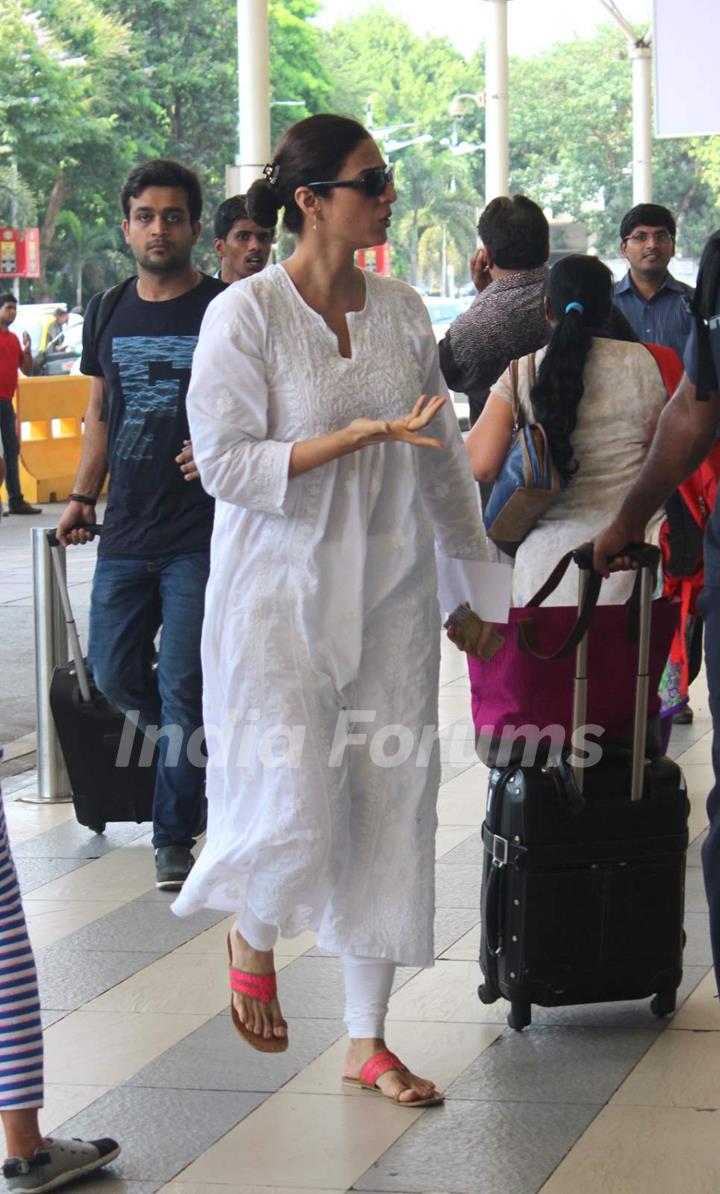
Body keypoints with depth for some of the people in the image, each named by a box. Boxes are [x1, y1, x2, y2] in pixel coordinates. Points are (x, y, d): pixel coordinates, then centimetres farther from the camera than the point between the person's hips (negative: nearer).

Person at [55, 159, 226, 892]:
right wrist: (83, 497, 12)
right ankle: (196, 750, 34)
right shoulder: (108, 313, 11)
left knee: (182, 688, -4)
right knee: (114, 672, 7)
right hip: (125, 531, 5)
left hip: (201, 533, -5)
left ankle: (173, 836, 7)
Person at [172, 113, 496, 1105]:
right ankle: (253, 937, 25)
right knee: (295, 811, -11)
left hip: (390, 596, 5)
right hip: (279, 599, -5)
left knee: (390, 808, 5)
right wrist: (363, 434, -22)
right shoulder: (245, 314, -10)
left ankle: (368, 1040, 17)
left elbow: (443, 458, 15)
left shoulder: (402, 311, 6)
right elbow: (226, 462, -15)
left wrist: (476, 577, 17)